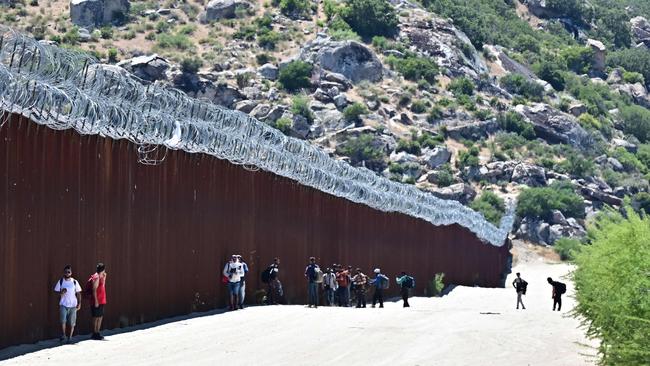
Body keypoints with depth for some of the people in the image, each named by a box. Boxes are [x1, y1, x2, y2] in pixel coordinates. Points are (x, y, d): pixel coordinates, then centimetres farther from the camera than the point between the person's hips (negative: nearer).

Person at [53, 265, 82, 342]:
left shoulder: (74, 282, 4)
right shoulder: (60, 282, 3)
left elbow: (78, 293, 7)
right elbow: (56, 292, 4)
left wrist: (79, 303, -2)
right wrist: (62, 293, -17)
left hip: (73, 305, 1)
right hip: (63, 305, -1)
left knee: (72, 322, 2)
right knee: (63, 321, -13)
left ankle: (70, 337, 12)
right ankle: (63, 335, -1)